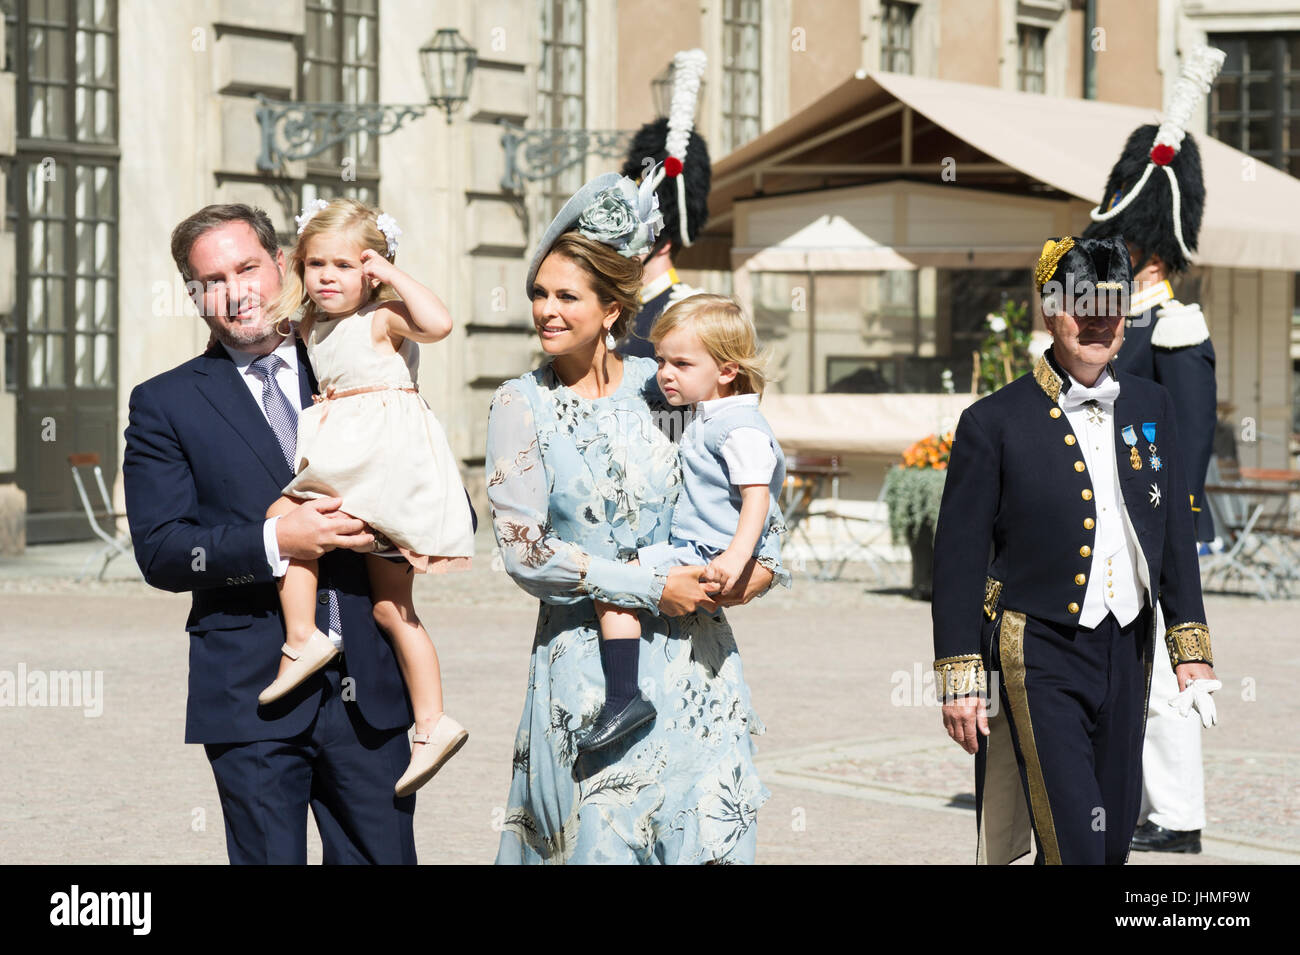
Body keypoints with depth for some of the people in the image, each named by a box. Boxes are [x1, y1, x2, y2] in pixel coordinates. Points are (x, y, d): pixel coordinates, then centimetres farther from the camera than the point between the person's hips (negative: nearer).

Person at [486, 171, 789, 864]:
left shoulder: (661, 389, 4)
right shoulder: (521, 406, -2)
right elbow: (525, 551, -9)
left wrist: (763, 561, -1)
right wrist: (652, 588, -12)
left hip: (691, 658, 2)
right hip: (583, 661, -2)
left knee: (707, 837, -2)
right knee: (598, 838, -1)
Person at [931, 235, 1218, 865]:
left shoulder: (1151, 407, 9)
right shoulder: (994, 422, -5)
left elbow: (1176, 533, 14)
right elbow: (958, 558, -4)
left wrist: (1191, 646, 9)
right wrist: (960, 681, -7)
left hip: (1127, 656, 5)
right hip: (1040, 660, -5)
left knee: (1115, 839, 9)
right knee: (1074, 844, -10)